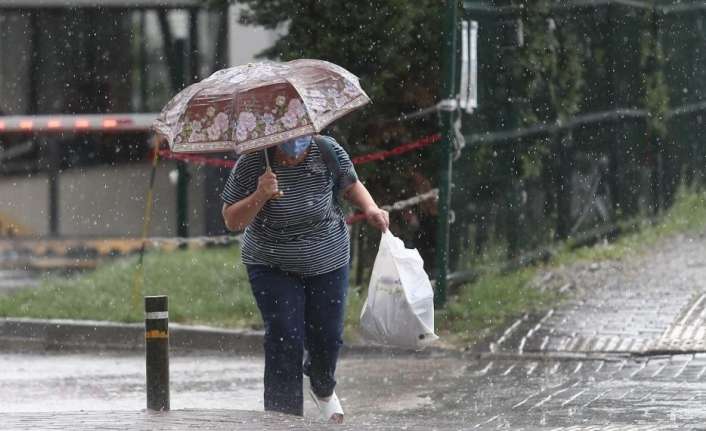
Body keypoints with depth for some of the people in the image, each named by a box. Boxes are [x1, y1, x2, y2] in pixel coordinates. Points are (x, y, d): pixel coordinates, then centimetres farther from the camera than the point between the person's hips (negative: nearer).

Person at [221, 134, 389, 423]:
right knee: (284, 341, -13)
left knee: (327, 338, 8)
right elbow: (232, 221, -14)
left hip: (328, 264, 2)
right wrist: (260, 197, -31)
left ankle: (323, 390, 42)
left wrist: (370, 208, -14)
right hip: (273, 268, -2)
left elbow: (351, 185, 6)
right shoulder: (250, 165, -19)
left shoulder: (328, 153, -14)